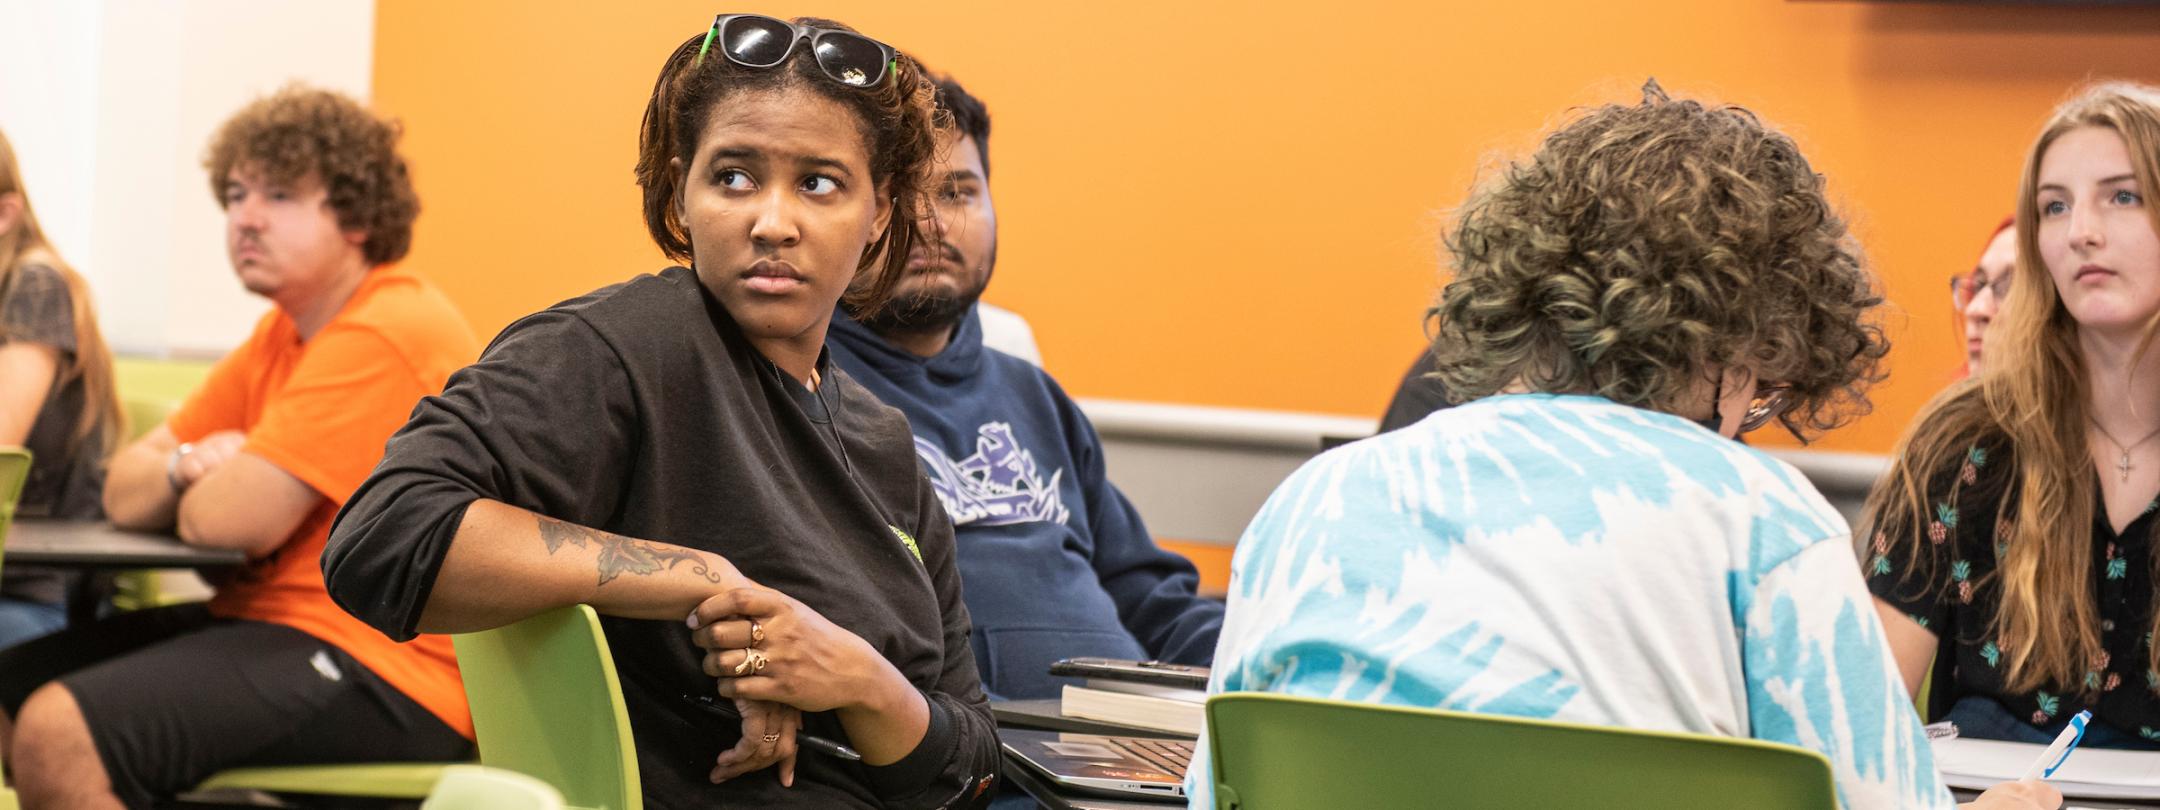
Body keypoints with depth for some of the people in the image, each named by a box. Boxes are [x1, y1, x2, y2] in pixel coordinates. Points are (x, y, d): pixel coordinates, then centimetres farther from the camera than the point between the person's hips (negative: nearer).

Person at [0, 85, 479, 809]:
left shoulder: (382, 338, -16)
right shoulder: (286, 332, 17)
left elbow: (237, 521, -23)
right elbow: (125, 491, 15)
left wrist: (199, 488, 1)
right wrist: (189, 468, -8)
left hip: (381, 672, -10)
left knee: (58, 734, -25)